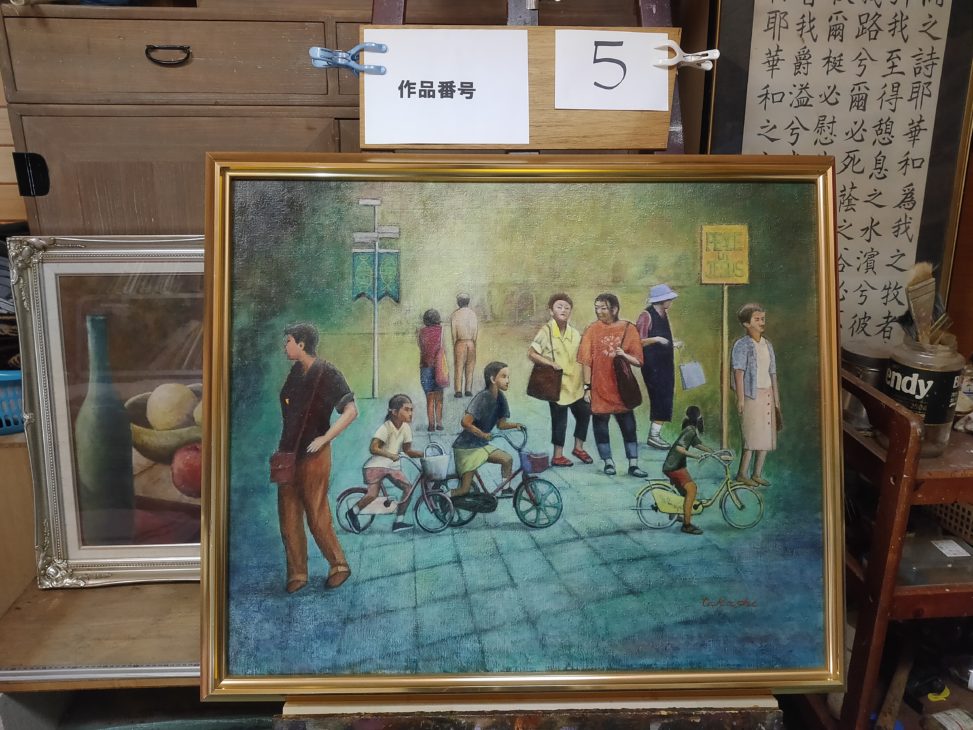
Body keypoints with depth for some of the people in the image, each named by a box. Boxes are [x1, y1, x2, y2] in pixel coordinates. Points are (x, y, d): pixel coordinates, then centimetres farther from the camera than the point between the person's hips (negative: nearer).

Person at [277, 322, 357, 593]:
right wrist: (283, 448, 16)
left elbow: (351, 411, -19)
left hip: (313, 455, -7)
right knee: (288, 517, 8)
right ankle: (297, 574, 18)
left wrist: (325, 438, -20)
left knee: (317, 515, 0)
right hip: (289, 454, 7)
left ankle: (339, 565, 18)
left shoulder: (327, 374, -12)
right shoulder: (296, 372, 9)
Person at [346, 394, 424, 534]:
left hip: (392, 465, 7)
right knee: (372, 494, -23)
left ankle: (399, 522, 1)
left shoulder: (406, 428, 1)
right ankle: (352, 513, 5)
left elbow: (407, 450, 9)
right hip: (376, 465, -7)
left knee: (409, 487, -8)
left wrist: (423, 453, -4)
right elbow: (373, 448, -25)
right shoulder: (385, 427, -18)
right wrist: (390, 455, -36)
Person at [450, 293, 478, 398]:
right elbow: (475, 329, 1)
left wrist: (454, 345, 6)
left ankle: (459, 390, -4)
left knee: (459, 366, 1)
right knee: (470, 367, 9)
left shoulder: (455, 315, -2)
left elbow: (454, 332, -2)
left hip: (460, 343, -1)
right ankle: (468, 389, 6)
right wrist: (474, 343, 7)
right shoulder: (473, 313, 3)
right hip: (471, 343, 2)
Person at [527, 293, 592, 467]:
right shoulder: (546, 331, -11)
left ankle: (578, 448, 31)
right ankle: (558, 456, 15)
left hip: (575, 385, 6)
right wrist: (551, 363, -22)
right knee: (560, 420, 1)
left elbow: (580, 357, 15)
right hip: (557, 384, -6)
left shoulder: (575, 333, 8)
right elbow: (531, 354, -13)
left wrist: (585, 380, 7)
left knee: (584, 413, 12)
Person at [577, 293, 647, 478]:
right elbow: (586, 360, -4)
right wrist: (587, 387, -7)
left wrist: (624, 355, -18)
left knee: (629, 426, 2)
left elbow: (638, 361, 1)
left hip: (621, 388, 1)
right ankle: (608, 462, 20)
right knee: (600, 426, 6)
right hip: (599, 388, 0)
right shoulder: (592, 330, -2)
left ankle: (633, 464, 10)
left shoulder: (628, 329, 0)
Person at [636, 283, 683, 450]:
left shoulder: (664, 314, 14)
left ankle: (656, 434, 14)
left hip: (665, 364, 9)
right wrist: (655, 339, -27)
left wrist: (674, 344, 14)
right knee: (660, 398, -11)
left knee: (665, 399, 8)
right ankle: (654, 435, -5)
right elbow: (638, 341, -15)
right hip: (653, 365, -9)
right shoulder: (647, 315, -11)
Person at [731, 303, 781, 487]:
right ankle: (742, 474, 1)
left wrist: (776, 400, 13)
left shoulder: (768, 344, 13)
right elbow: (739, 372, -12)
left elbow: (772, 373, 15)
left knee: (766, 435, 5)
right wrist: (740, 399, -18)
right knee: (752, 436, -9)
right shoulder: (742, 345, -6)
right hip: (752, 395, -7)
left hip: (768, 394, 7)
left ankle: (757, 474, 13)